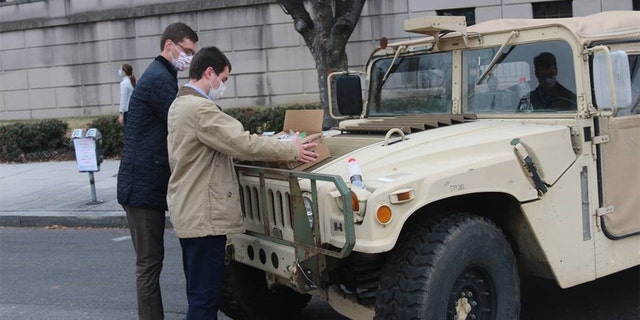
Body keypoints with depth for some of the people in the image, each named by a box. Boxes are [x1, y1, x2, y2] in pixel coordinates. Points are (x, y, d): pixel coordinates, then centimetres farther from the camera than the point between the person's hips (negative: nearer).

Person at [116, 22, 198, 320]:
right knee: (149, 262, -4)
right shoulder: (160, 79, -13)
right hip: (144, 185, -10)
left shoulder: (159, 76, 19)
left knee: (150, 260, 13)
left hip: (145, 183, 10)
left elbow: (171, 129, 19)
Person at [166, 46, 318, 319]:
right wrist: (291, 150, -12)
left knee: (200, 293, 17)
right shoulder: (200, 108, -19)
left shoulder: (180, 105, 14)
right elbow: (243, 143, -22)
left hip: (189, 213, 11)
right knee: (205, 297, -4)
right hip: (203, 216, -11)